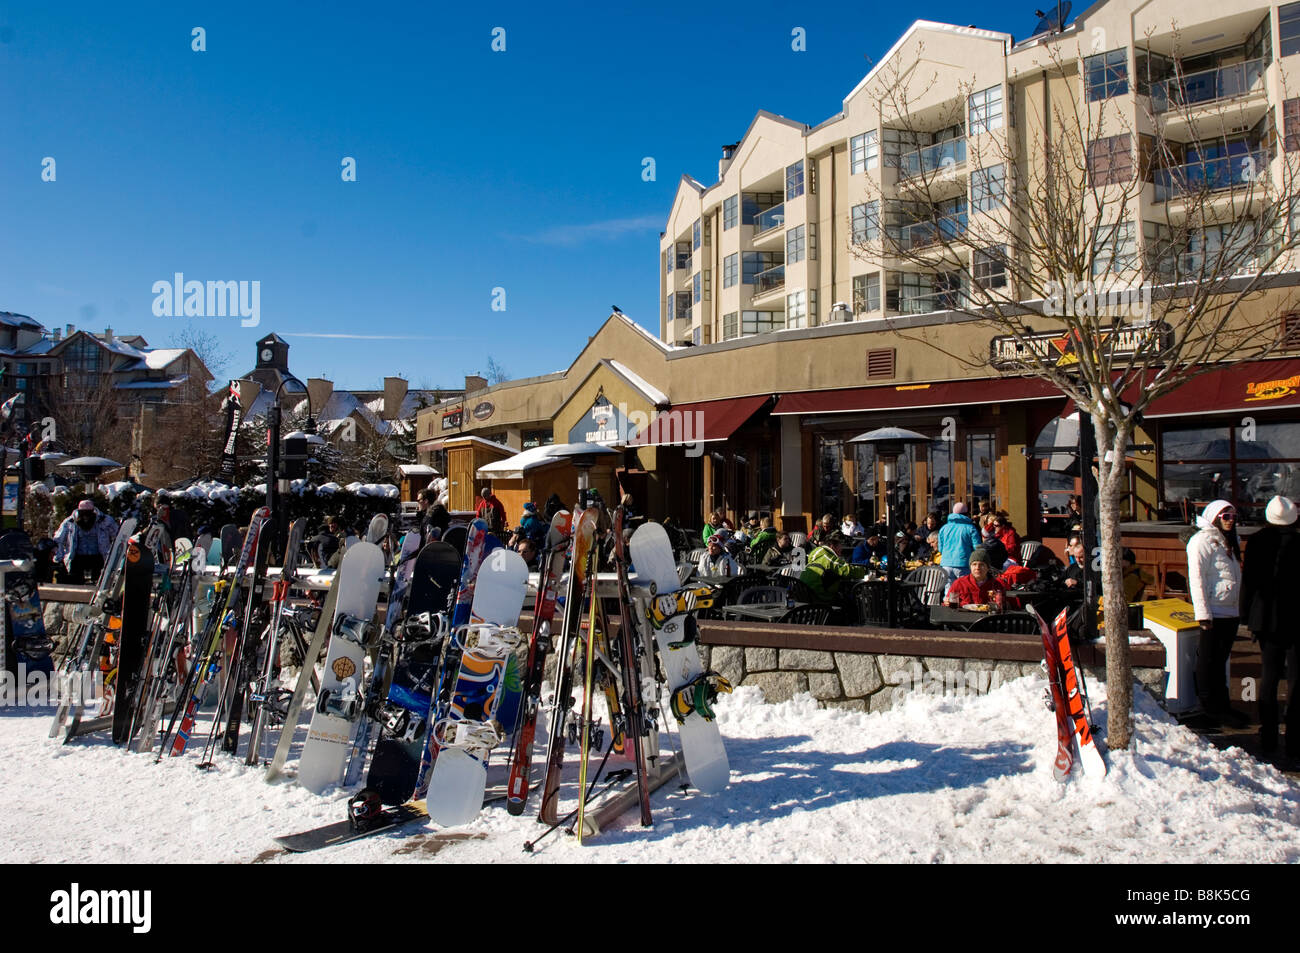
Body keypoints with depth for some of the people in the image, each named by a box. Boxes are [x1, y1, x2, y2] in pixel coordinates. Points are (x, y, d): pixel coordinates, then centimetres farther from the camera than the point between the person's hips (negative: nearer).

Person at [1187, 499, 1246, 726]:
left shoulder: (1227, 541, 17)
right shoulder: (1203, 541, -10)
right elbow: (1196, 578, -16)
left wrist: (1239, 609, 19)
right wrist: (1203, 613, -20)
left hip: (1231, 611, 9)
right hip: (1214, 612, -9)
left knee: (1221, 659, 15)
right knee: (1210, 661, -1)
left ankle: (1221, 705, 23)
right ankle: (1212, 707, 7)